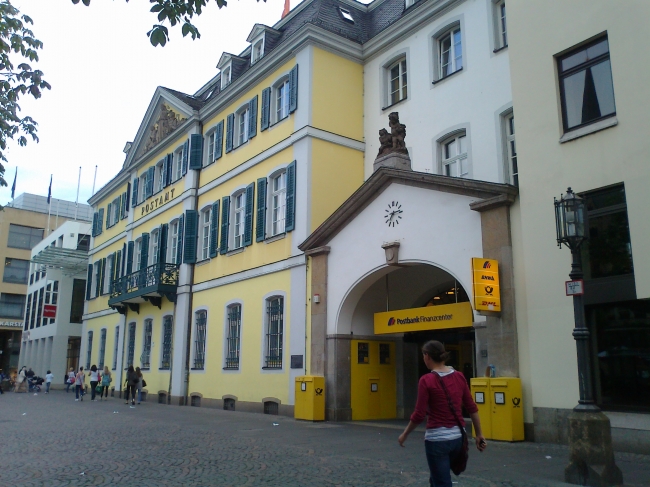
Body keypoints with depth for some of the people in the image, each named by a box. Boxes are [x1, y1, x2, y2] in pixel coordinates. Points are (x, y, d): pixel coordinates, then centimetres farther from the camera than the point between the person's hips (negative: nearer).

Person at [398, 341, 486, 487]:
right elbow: (472, 408, 6)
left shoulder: (427, 380, -16)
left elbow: (419, 414, -13)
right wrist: (479, 434, 16)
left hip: (437, 438, -7)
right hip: (457, 436, 7)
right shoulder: (459, 377, 2)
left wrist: (405, 434, 2)